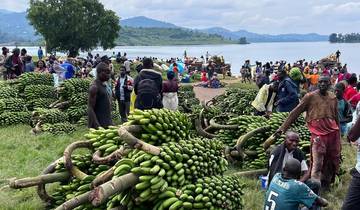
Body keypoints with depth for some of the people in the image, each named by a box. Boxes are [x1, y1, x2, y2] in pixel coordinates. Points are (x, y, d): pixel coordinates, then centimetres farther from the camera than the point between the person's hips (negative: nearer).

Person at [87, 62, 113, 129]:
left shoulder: (104, 85, 14)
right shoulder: (94, 87, -13)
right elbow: (90, 109, -18)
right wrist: (97, 126, -25)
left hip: (107, 125, 9)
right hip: (99, 125, -9)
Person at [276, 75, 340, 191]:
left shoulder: (333, 97, 11)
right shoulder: (310, 96, -2)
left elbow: (336, 117, 19)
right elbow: (295, 112, -4)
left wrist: (339, 136, 20)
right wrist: (283, 128, -9)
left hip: (333, 132, 5)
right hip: (318, 132, -5)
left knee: (332, 162, 11)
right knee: (317, 164, -8)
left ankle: (325, 185, 29)